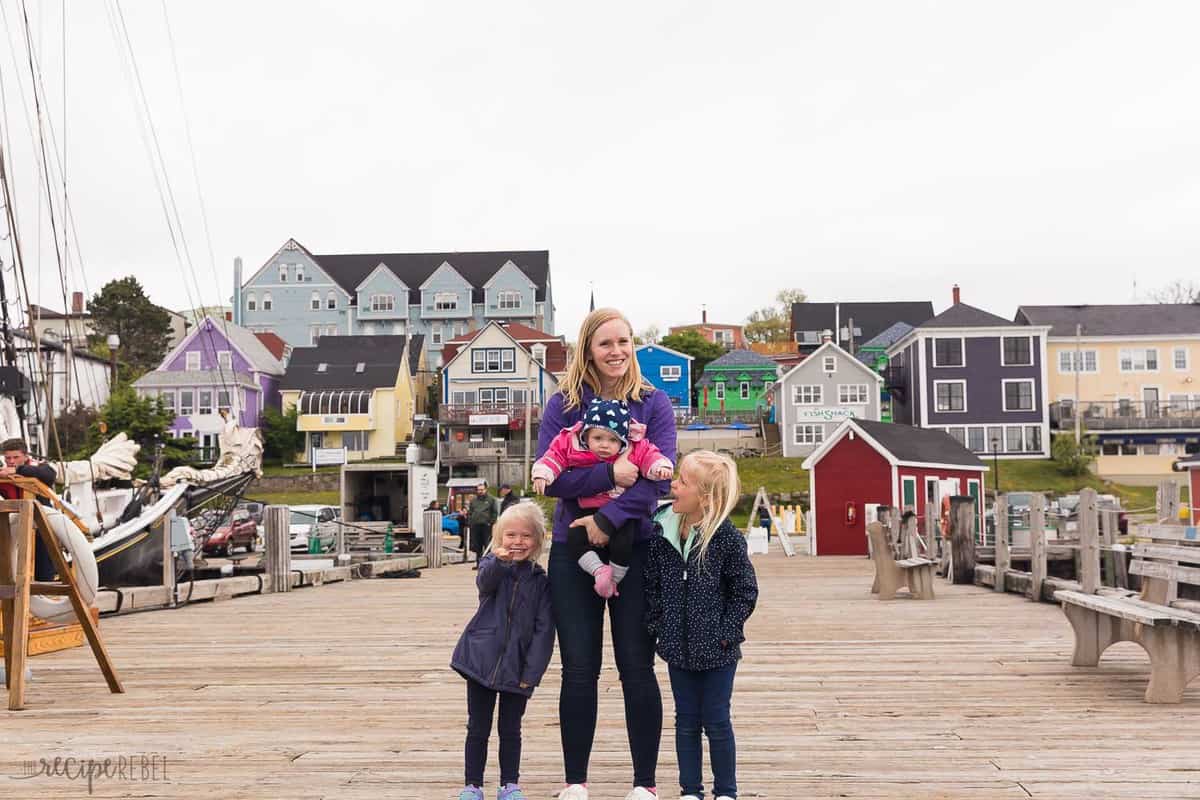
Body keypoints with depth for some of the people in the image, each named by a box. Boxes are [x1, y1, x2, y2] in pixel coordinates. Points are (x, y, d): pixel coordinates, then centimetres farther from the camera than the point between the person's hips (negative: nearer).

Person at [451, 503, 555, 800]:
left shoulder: (540, 581, 0)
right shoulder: (492, 566, -1)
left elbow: (543, 630, -2)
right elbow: (485, 581, -26)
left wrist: (532, 673, -9)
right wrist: (498, 562, -48)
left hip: (517, 668, 0)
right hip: (482, 660, 0)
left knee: (510, 730, 10)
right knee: (478, 729, 8)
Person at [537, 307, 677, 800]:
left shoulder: (653, 403, 1)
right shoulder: (563, 404, 2)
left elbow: (659, 475, -10)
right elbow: (549, 477, -8)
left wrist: (610, 518, -20)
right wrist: (611, 475, -19)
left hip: (637, 548, 0)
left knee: (637, 668, 3)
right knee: (579, 670, 5)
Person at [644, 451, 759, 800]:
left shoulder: (727, 538, -14)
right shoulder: (662, 531, -3)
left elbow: (746, 591, -7)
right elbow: (651, 584, 5)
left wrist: (725, 633, -10)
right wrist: (658, 626, 0)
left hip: (716, 651, -4)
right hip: (678, 647, 4)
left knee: (717, 722, 7)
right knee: (686, 721, 13)